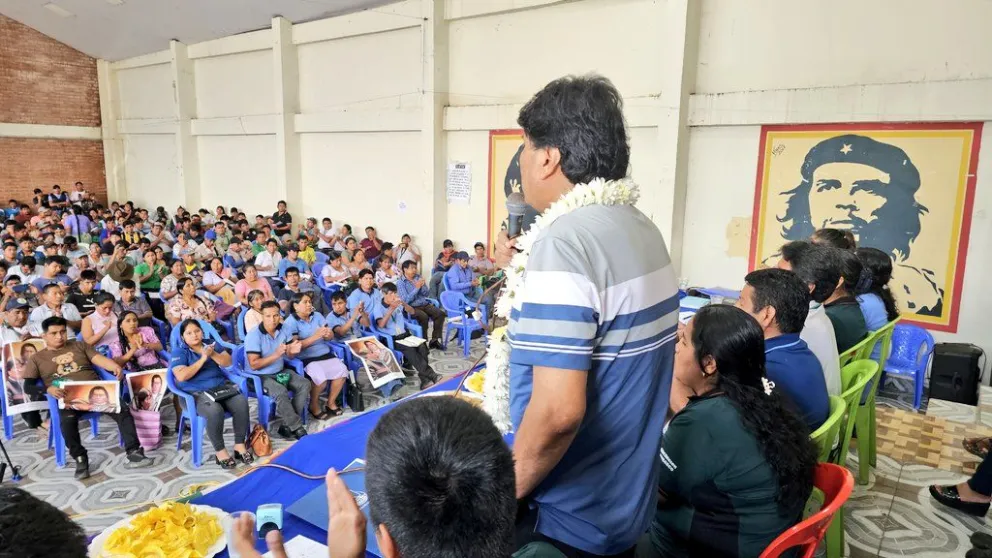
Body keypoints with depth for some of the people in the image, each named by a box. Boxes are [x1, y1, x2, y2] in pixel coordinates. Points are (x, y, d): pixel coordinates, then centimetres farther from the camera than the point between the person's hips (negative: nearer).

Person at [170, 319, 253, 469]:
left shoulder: (211, 344, 14)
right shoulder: (178, 351, 1)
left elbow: (228, 362, 5)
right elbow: (181, 376, -15)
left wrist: (213, 354, -13)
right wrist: (203, 358, -15)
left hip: (221, 386, 4)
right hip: (196, 393, -4)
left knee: (241, 402, -25)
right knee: (215, 411, -36)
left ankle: (240, 445, -14)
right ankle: (220, 451, -19)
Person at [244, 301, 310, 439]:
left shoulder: (284, 330, -2)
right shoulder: (253, 335, -19)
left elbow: (289, 355, 3)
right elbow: (254, 365, -22)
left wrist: (293, 350, -22)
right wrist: (276, 355, -32)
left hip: (280, 371, 7)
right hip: (259, 376, -6)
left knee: (304, 385, -12)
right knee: (281, 392, -32)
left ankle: (287, 426, -9)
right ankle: (297, 428, -17)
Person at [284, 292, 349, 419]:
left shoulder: (317, 316, 10)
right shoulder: (290, 322, -6)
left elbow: (331, 336, 8)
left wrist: (328, 334, -17)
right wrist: (315, 337, -22)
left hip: (325, 354, 6)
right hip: (306, 359, -5)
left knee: (342, 370, -18)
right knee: (320, 377, -30)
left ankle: (331, 402, 2)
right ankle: (314, 405, -1)